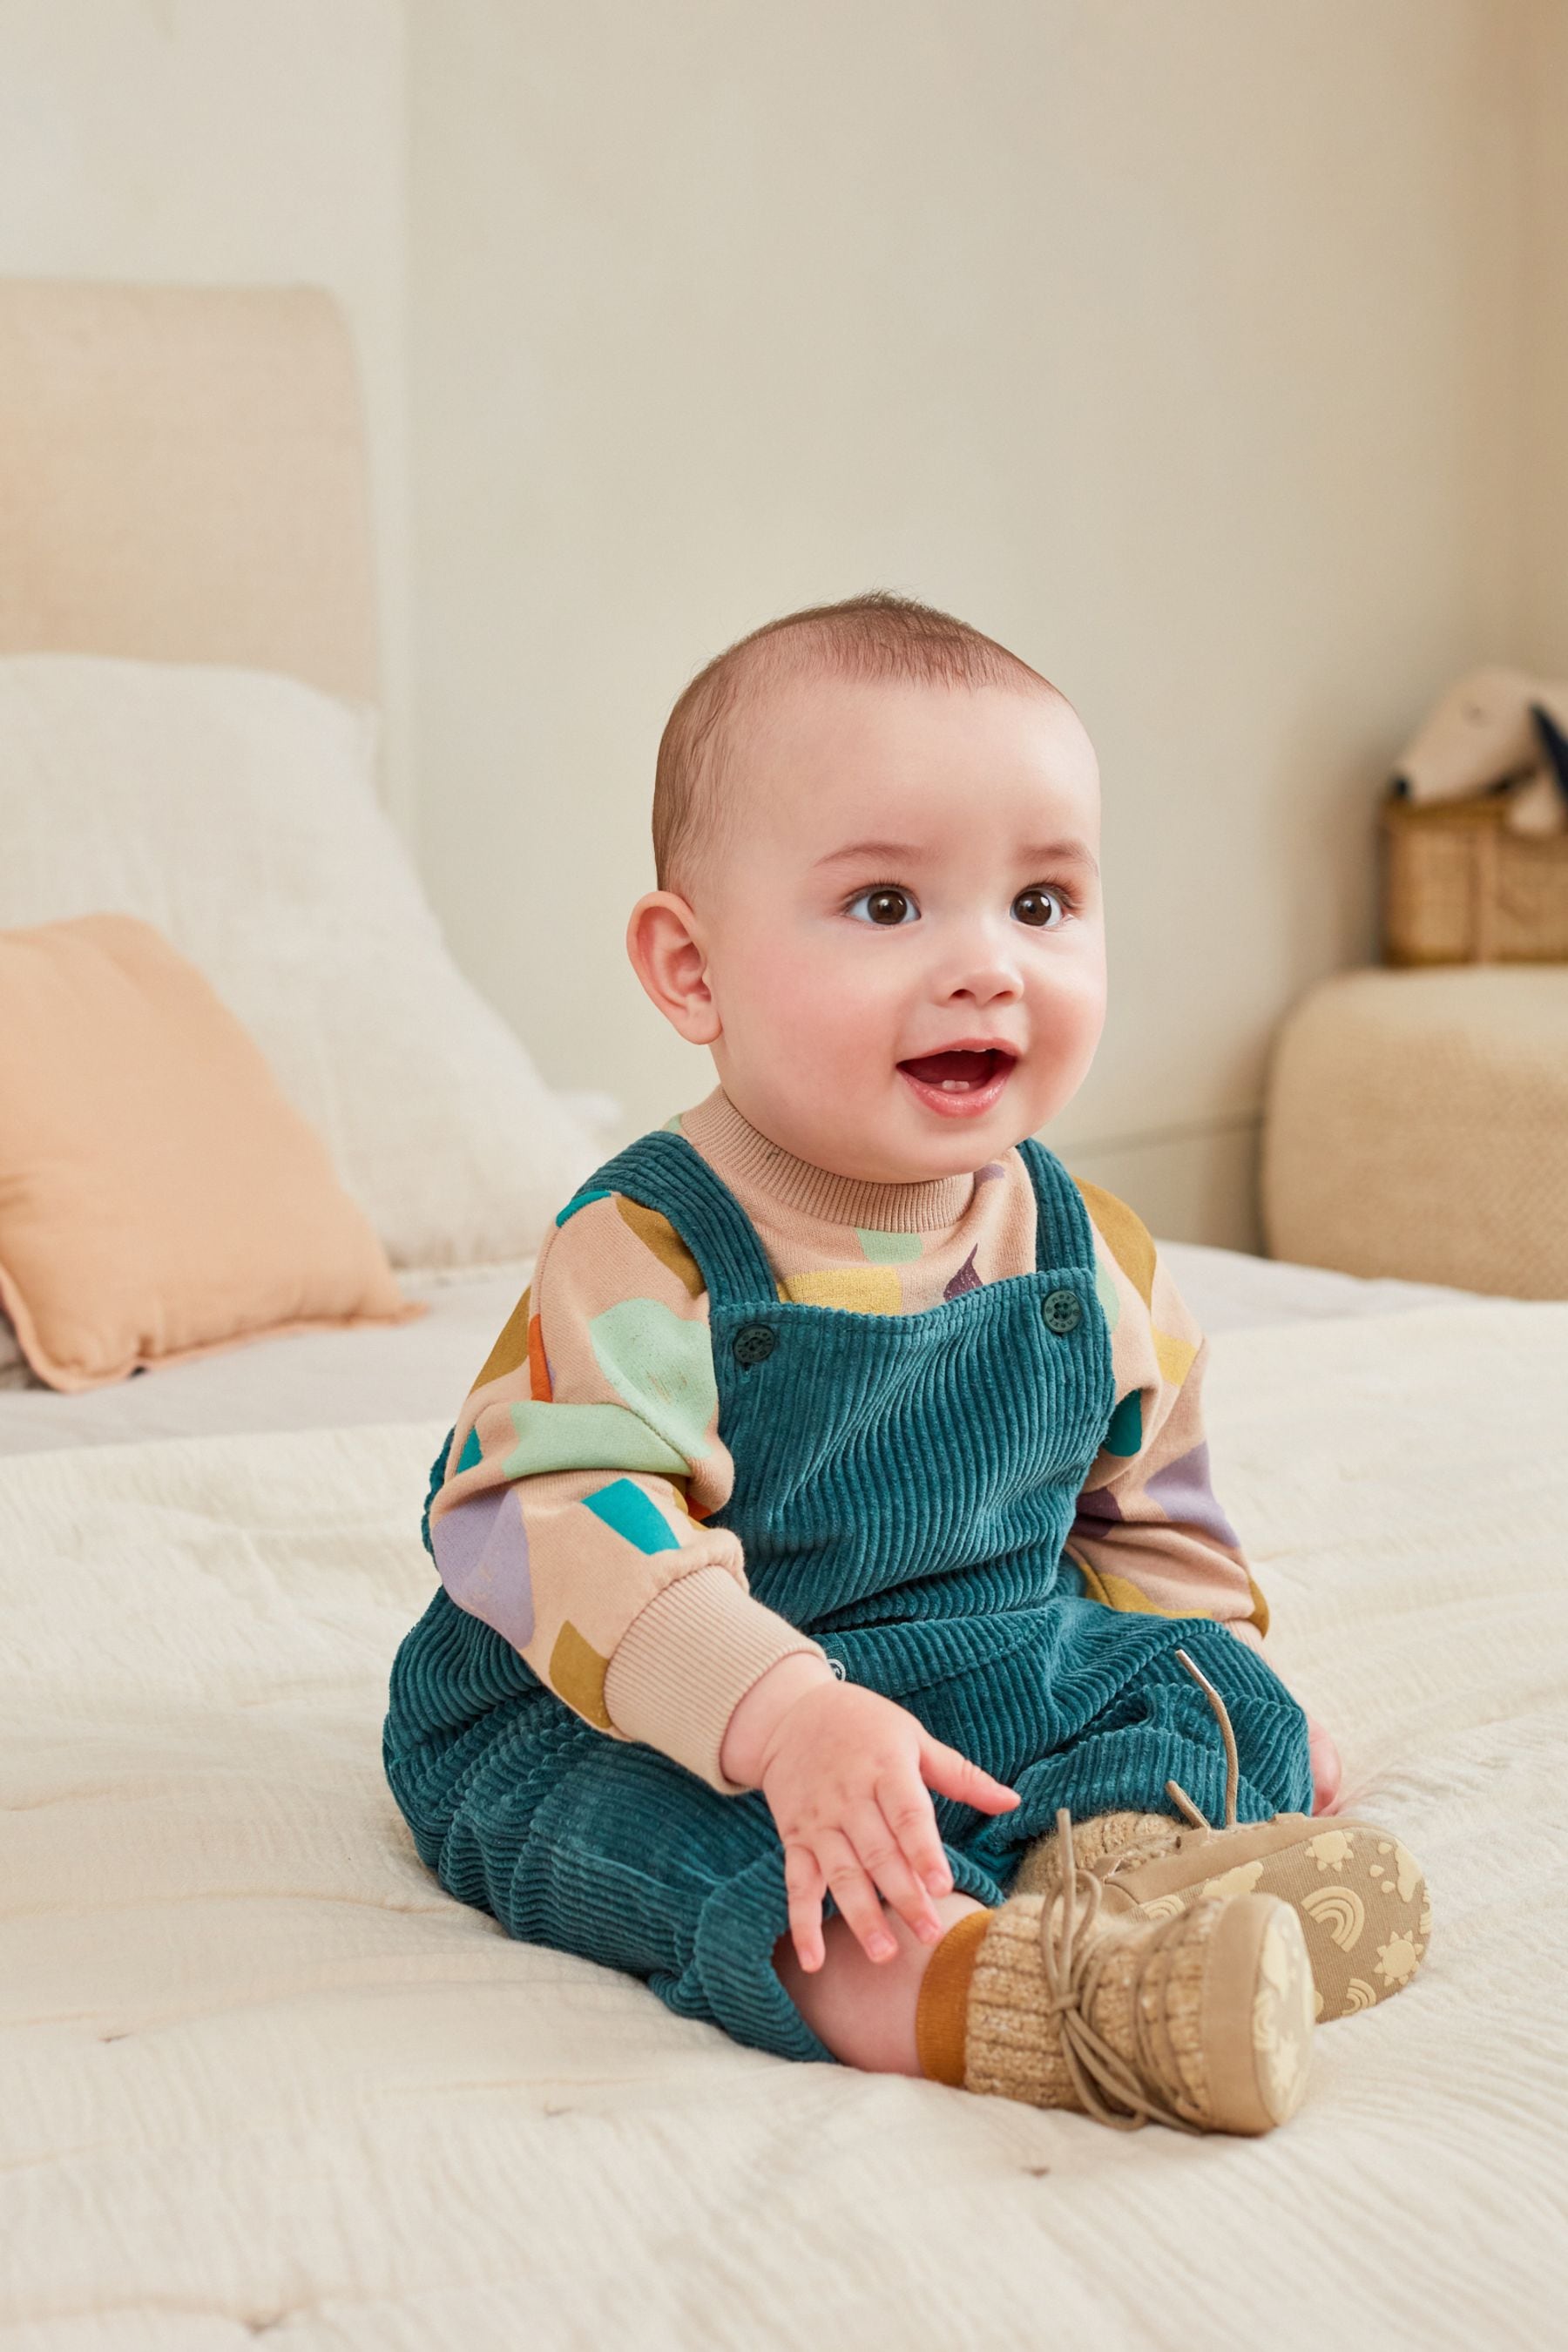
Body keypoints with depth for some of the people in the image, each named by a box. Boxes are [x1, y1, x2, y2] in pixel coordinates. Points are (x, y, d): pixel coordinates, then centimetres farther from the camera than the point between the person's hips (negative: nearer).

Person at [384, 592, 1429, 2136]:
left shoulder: (1089, 1256, 0)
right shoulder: (642, 1255, -20)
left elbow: (1145, 1512, 17)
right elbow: (566, 1521, -33)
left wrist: (1229, 1697, 11)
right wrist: (779, 1714, -45)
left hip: (999, 1677, 6)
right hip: (652, 1718, -5)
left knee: (1210, 1695, -10)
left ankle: (1115, 1862, -40)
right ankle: (950, 1983, -57)